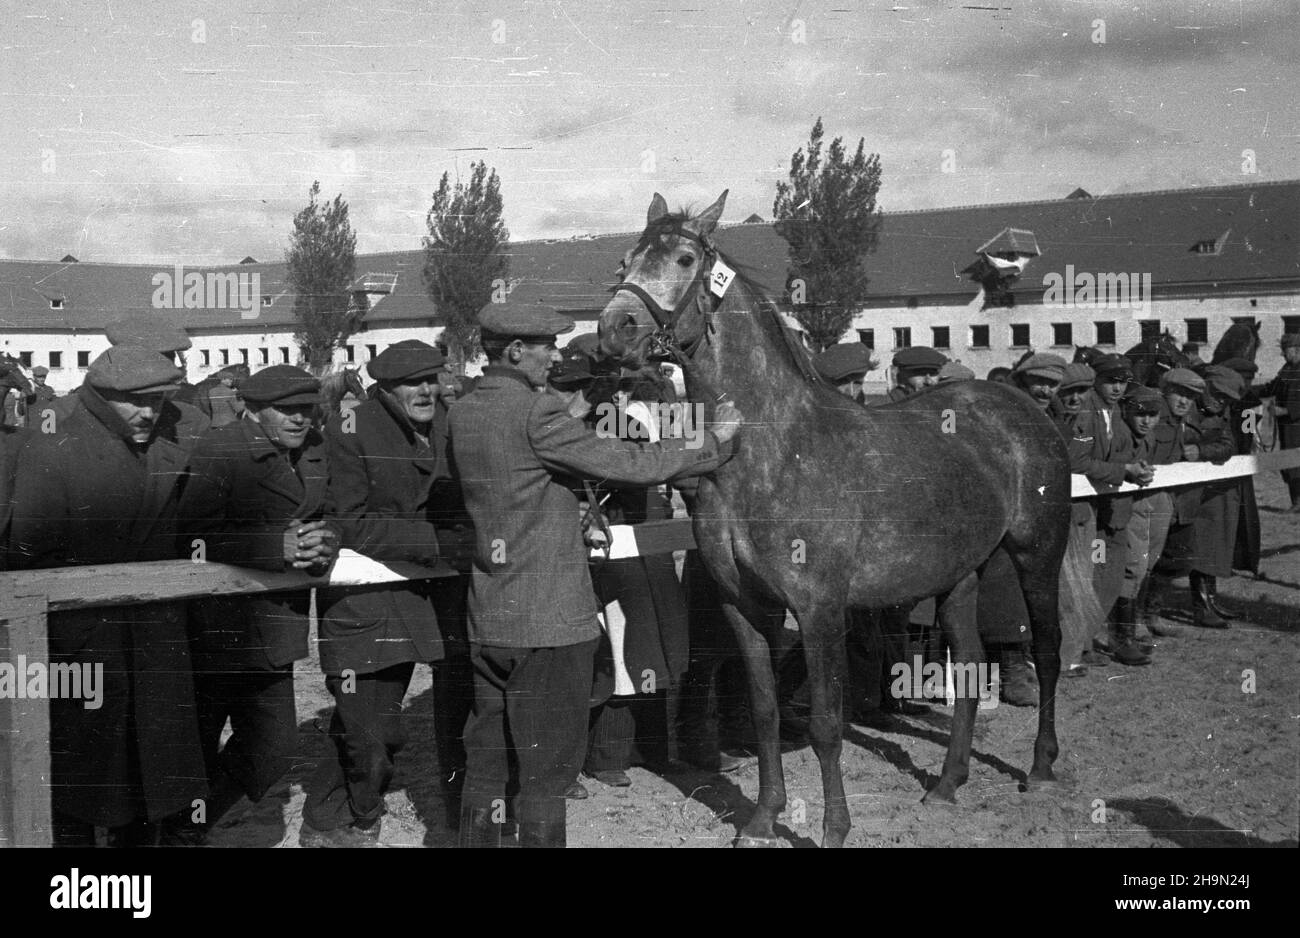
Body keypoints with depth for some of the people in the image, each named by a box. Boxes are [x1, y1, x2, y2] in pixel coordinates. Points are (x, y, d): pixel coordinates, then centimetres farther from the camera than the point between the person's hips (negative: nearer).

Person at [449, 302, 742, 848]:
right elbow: (627, 464, -16)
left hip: (487, 620, 8)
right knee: (545, 770, 4)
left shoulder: (462, 414, 7)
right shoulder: (536, 414, -18)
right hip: (549, 620, -8)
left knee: (485, 764, 16)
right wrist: (712, 443, -5)